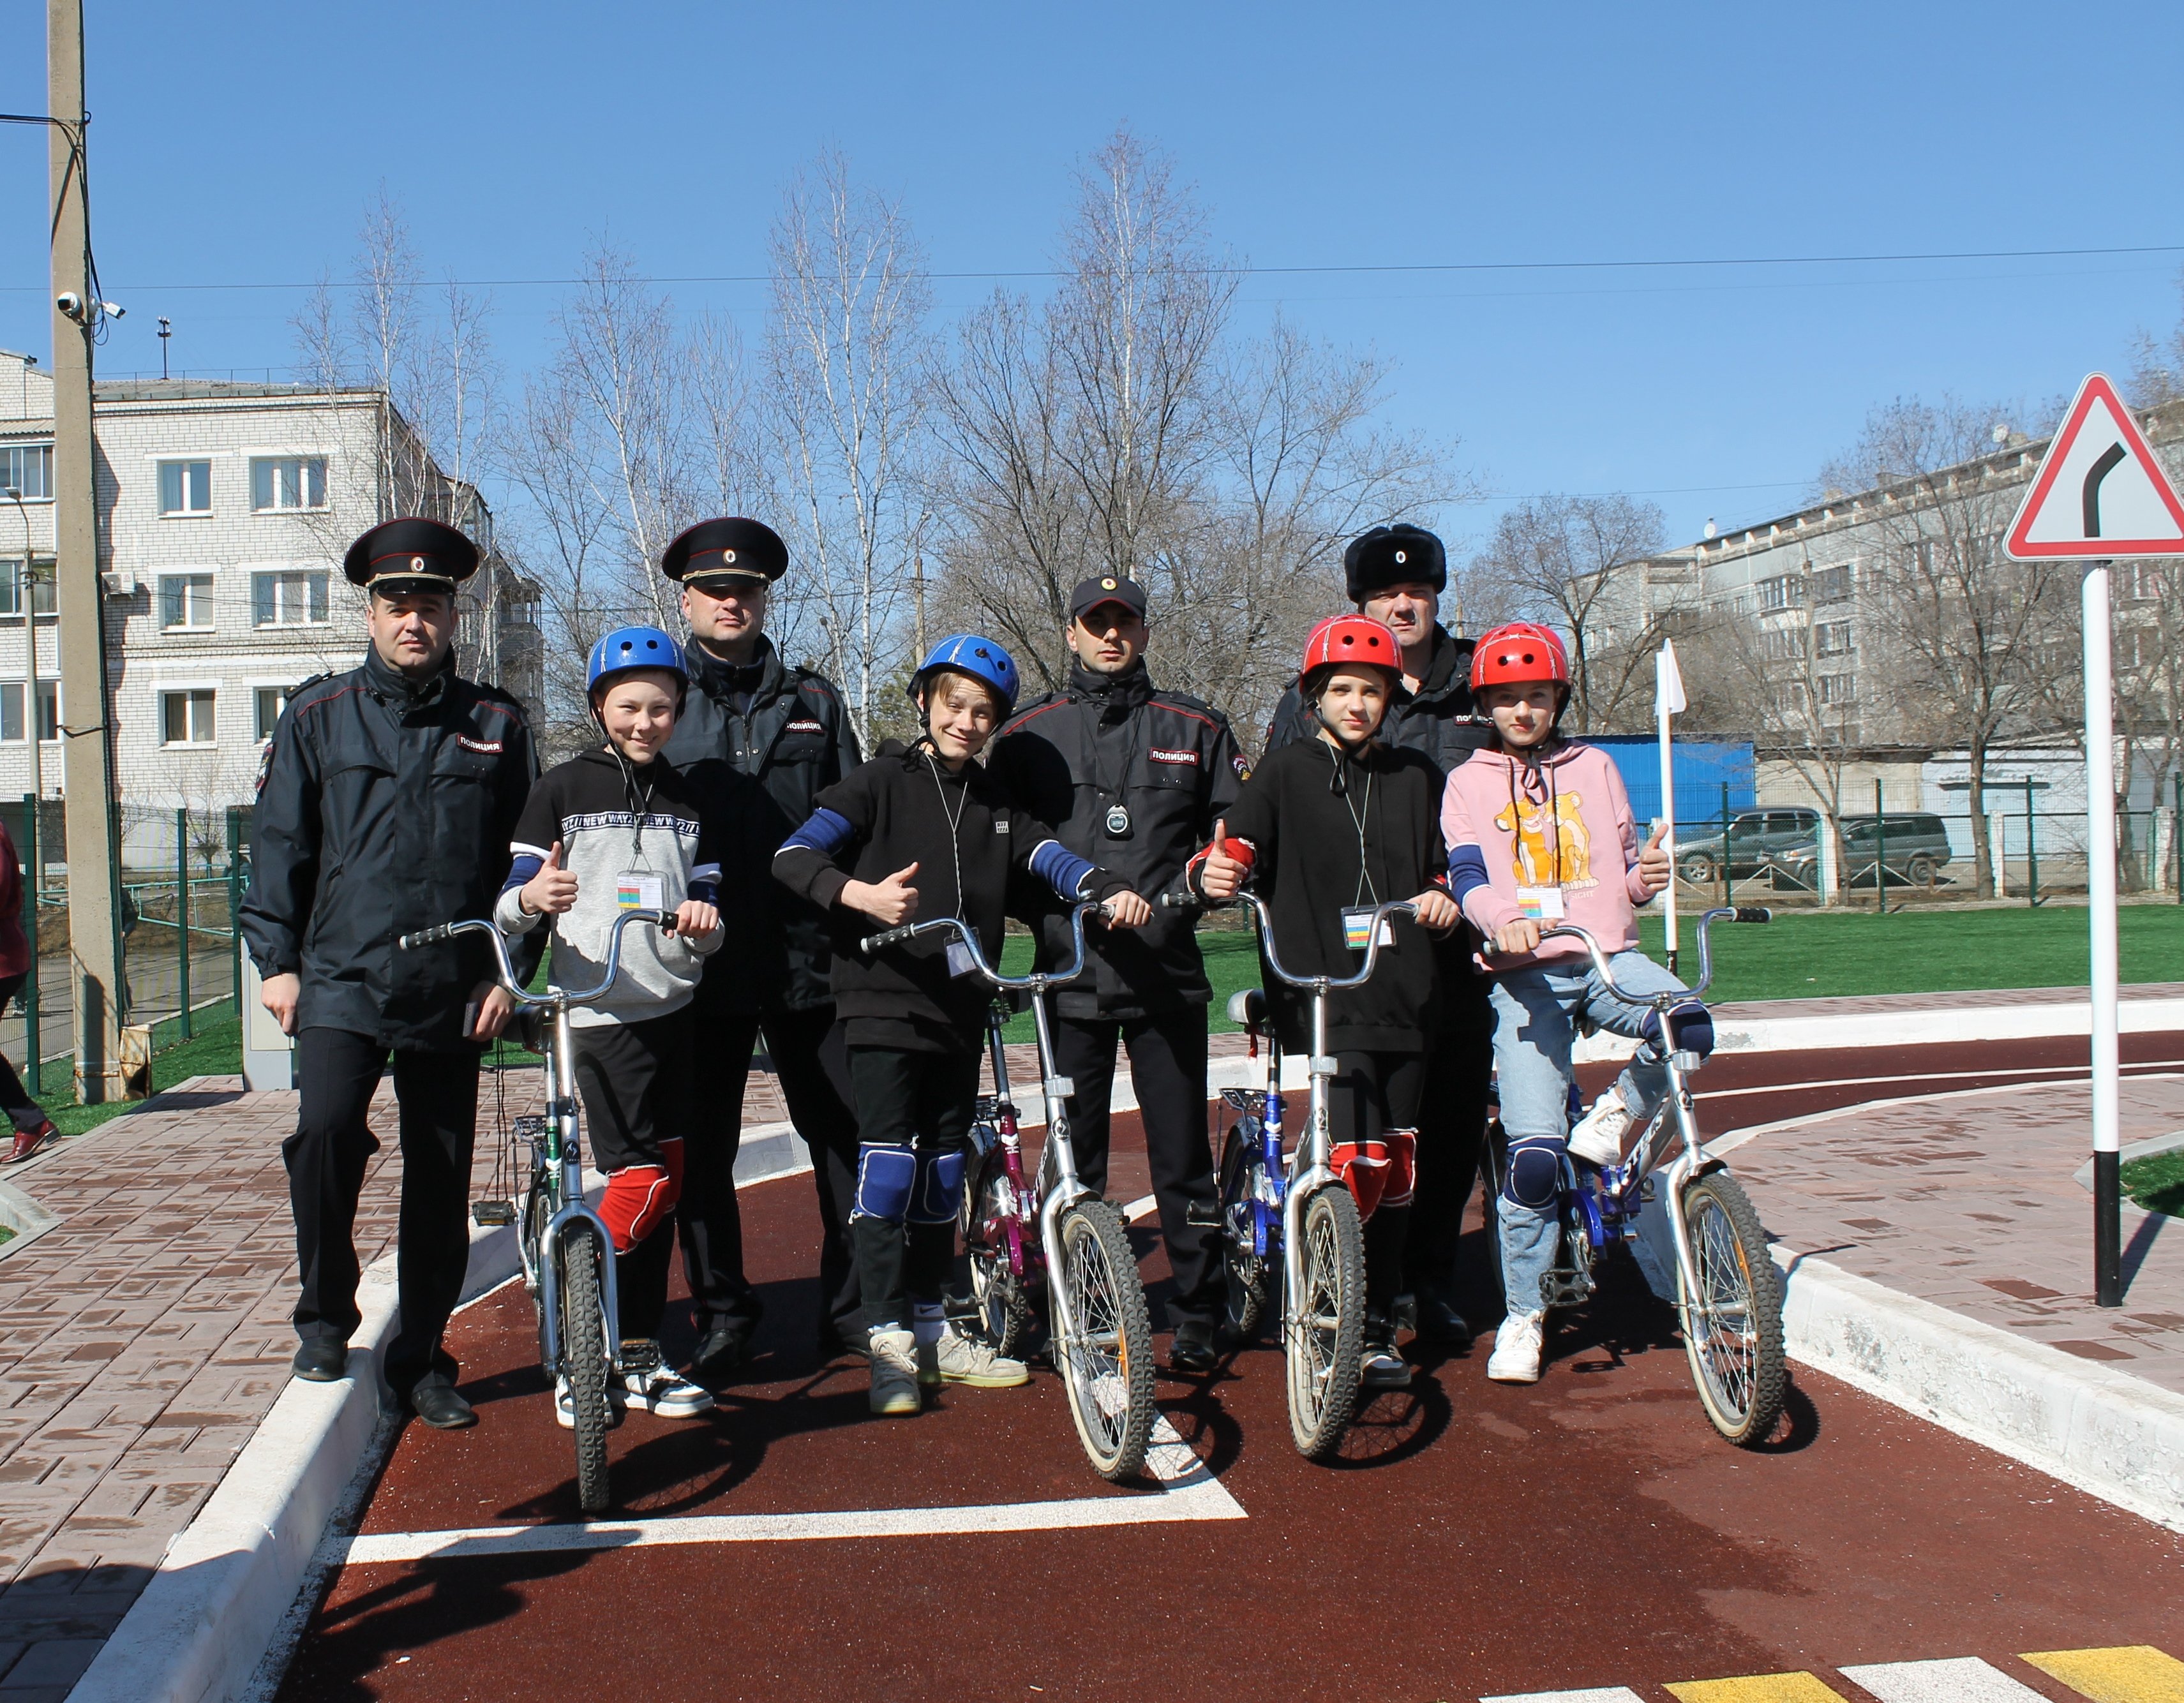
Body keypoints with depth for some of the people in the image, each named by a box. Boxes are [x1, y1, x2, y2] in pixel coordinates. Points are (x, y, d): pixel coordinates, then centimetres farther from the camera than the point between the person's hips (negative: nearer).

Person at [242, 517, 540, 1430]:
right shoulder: (319, 715, 7)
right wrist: (275, 959, 3)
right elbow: (279, 841, 9)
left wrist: (511, 970, 3)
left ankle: (421, 1359, 21)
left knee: (441, 1177, 6)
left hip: (453, 993, 1)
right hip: (342, 979, -1)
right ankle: (326, 1318, 2)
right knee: (325, 1131, -21)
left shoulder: (496, 724, 8)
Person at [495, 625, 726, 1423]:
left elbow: (708, 925, 14)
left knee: (668, 1179, 6)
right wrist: (531, 897, -24)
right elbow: (510, 906, -1)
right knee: (639, 1179, -13)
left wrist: (704, 922, -9)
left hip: (673, 1008, 5)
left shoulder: (688, 801, 14)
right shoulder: (561, 788, 2)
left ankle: (639, 1353, 16)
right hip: (599, 1009, -5)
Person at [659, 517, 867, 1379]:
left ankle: (853, 1308, 16)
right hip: (702, 961, -1)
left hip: (808, 957, 1)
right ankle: (722, 1317, 19)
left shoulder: (813, 700, 12)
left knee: (846, 1136, 3)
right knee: (702, 1150, 5)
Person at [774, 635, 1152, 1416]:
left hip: (961, 1007, 5)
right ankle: (887, 1339, -3)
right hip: (884, 1000, -5)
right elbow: (794, 856, -13)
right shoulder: (883, 781, -3)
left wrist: (1112, 890, -21)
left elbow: (1048, 855, -2)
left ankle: (932, 1330, 22)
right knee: (888, 1159, -10)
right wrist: (861, 894, -30)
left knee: (942, 1168, 12)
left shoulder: (996, 801, 12)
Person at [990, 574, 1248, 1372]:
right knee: (1073, 1157, 6)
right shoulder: (1029, 733, 9)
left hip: (1167, 974, 0)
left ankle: (1196, 1315, 15)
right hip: (1070, 974, 0)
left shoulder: (1194, 728, 10)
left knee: (1182, 1152, 3)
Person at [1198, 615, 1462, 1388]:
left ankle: (1377, 1329, 19)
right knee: (1357, 1164, -17)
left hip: (1404, 996, 4)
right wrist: (1216, 871, -32)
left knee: (1395, 1168, 8)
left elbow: (1446, 859, 22)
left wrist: (1443, 895, 0)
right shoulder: (1285, 774, 4)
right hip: (1320, 997, -4)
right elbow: (1240, 839, -10)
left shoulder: (1416, 777, 15)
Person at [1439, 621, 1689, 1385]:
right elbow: (1467, 877, -5)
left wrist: (1647, 875, -4)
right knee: (1534, 1156, -13)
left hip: (1609, 957, 2)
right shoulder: (1468, 783, 9)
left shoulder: (1595, 769, 16)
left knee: (1689, 1028, -32)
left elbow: (1623, 866, 20)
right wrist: (1503, 916, -27)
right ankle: (1522, 1315, 6)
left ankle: (1615, 1114, -2)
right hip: (1527, 975, -2)